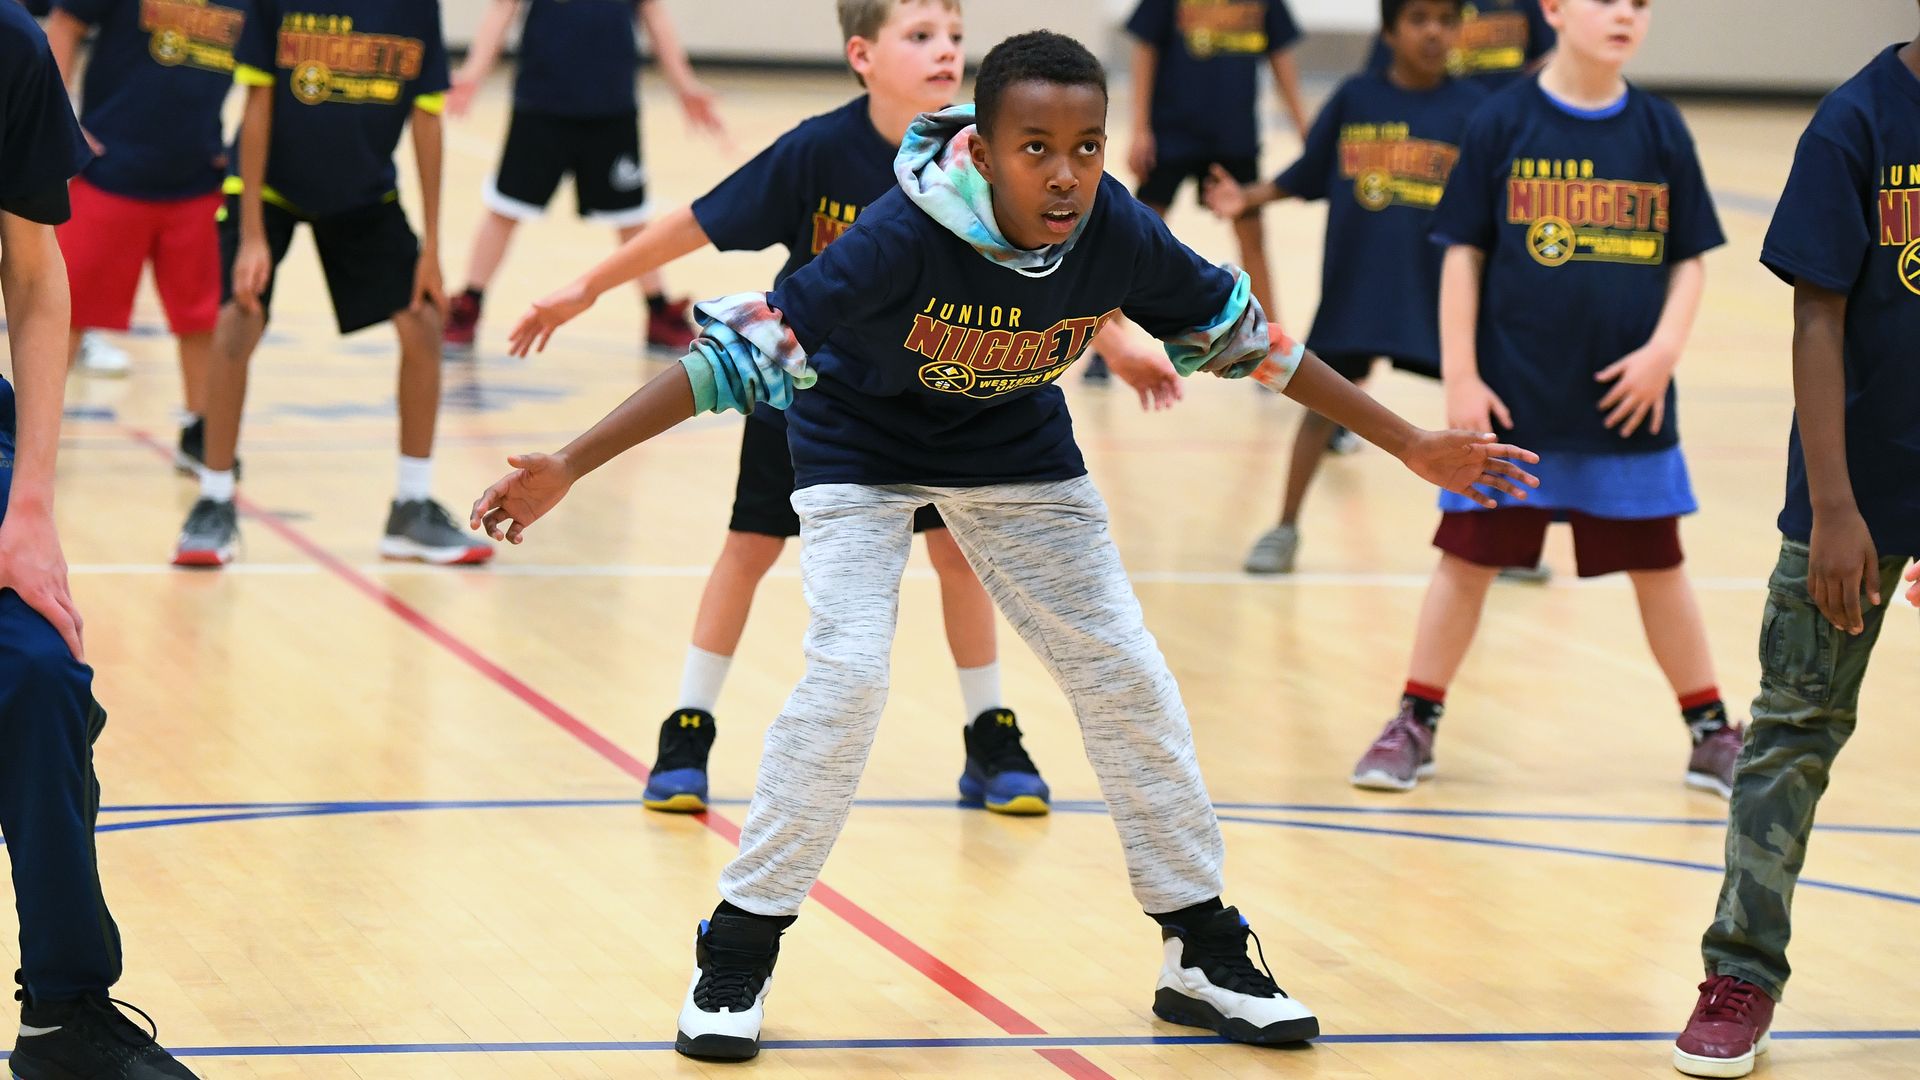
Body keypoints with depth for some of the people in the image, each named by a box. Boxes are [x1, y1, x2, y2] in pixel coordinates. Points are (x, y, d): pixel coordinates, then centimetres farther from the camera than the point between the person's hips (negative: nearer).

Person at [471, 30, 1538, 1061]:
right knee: (847, 670, -21)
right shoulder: (904, 237, -37)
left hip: (1019, 451, 4)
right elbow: (746, 349, -35)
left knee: (1126, 673, 1)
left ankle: (1203, 952, 16)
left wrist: (1412, 446, -1)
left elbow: (1243, 335, -7)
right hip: (862, 447, -4)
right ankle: (737, 953, -5)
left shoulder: (1121, 236, -25)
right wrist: (569, 466, -41)